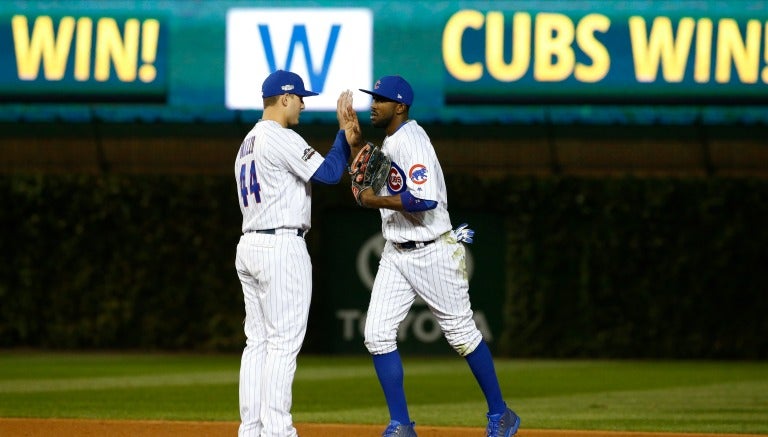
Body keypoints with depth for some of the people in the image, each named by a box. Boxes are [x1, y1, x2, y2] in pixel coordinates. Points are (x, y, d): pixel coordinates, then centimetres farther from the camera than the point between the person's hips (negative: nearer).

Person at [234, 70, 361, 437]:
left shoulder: (247, 144, 19)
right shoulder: (282, 139, -11)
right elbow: (329, 173, -14)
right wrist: (345, 133, -6)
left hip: (248, 246, 10)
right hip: (281, 246, -10)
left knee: (258, 341, 9)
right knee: (284, 341, -8)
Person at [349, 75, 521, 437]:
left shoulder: (411, 141, -19)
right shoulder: (389, 143, 12)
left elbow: (424, 199, -30)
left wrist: (376, 201, -20)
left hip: (432, 253, -9)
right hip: (396, 254, 9)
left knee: (461, 333, 2)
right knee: (378, 335, -2)